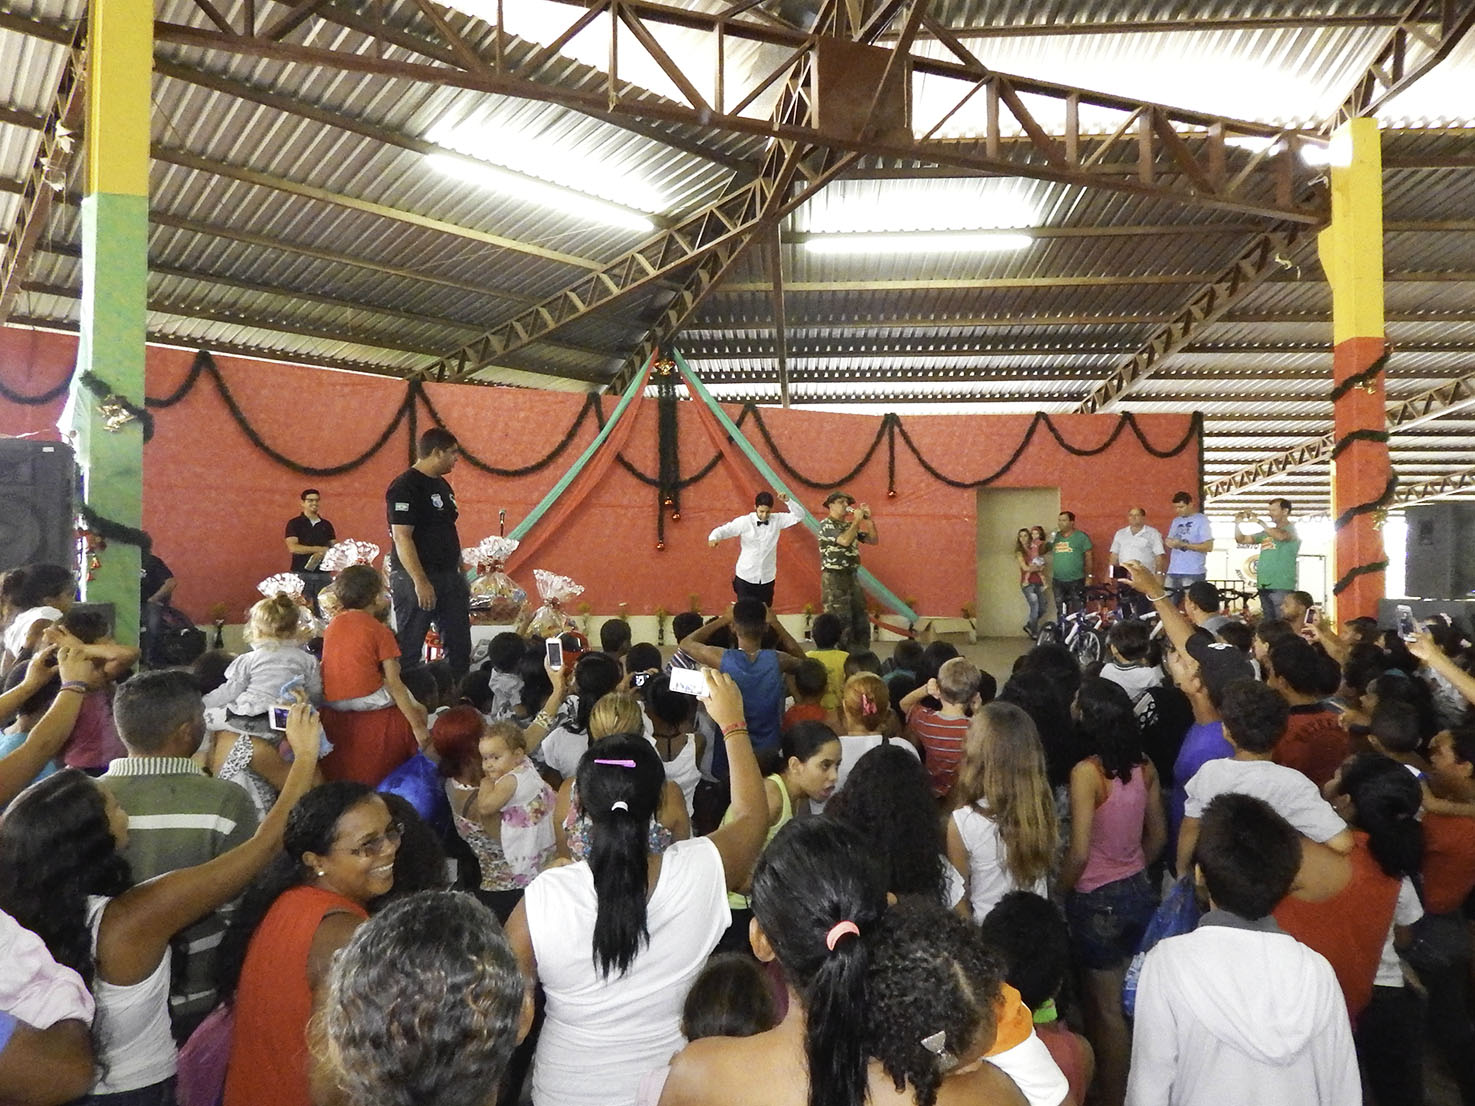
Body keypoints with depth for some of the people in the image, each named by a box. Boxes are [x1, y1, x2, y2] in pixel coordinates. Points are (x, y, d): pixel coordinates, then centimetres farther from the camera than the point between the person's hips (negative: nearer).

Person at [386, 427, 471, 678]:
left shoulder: (442, 485, 15)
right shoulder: (405, 487, -13)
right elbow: (402, 537, -20)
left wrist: (461, 574, 18)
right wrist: (420, 582, -25)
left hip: (449, 577, 9)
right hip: (416, 579, -9)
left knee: (459, 647, 12)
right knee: (409, 648, -1)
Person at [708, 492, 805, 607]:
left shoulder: (777, 520, -3)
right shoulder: (744, 521, -11)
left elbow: (799, 516, -4)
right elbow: (723, 530, -13)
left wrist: (787, 501, -19)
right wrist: (713, 538, -36)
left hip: (767, 578, 2)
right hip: (745, 577, -2)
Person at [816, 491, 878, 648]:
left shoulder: (850, 525, 15)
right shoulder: (826, 524, -8)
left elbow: (873, 540, 14)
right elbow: (845, 541, -23)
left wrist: (868, 520, 3)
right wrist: (857, 520, -13)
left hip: (852, 576, 8)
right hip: (834, 578, -8)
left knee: (861, 620, 10)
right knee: (841, 622, -8)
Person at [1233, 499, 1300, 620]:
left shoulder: (1293, 529, -1)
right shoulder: (1267, 532, 18)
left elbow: (1281, 536, -24)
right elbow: (1242, 539, 20)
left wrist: (1259, 521, -22)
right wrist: (1237, 524, 3)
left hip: (1282, 587, -7)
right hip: (1264, 587, 7)